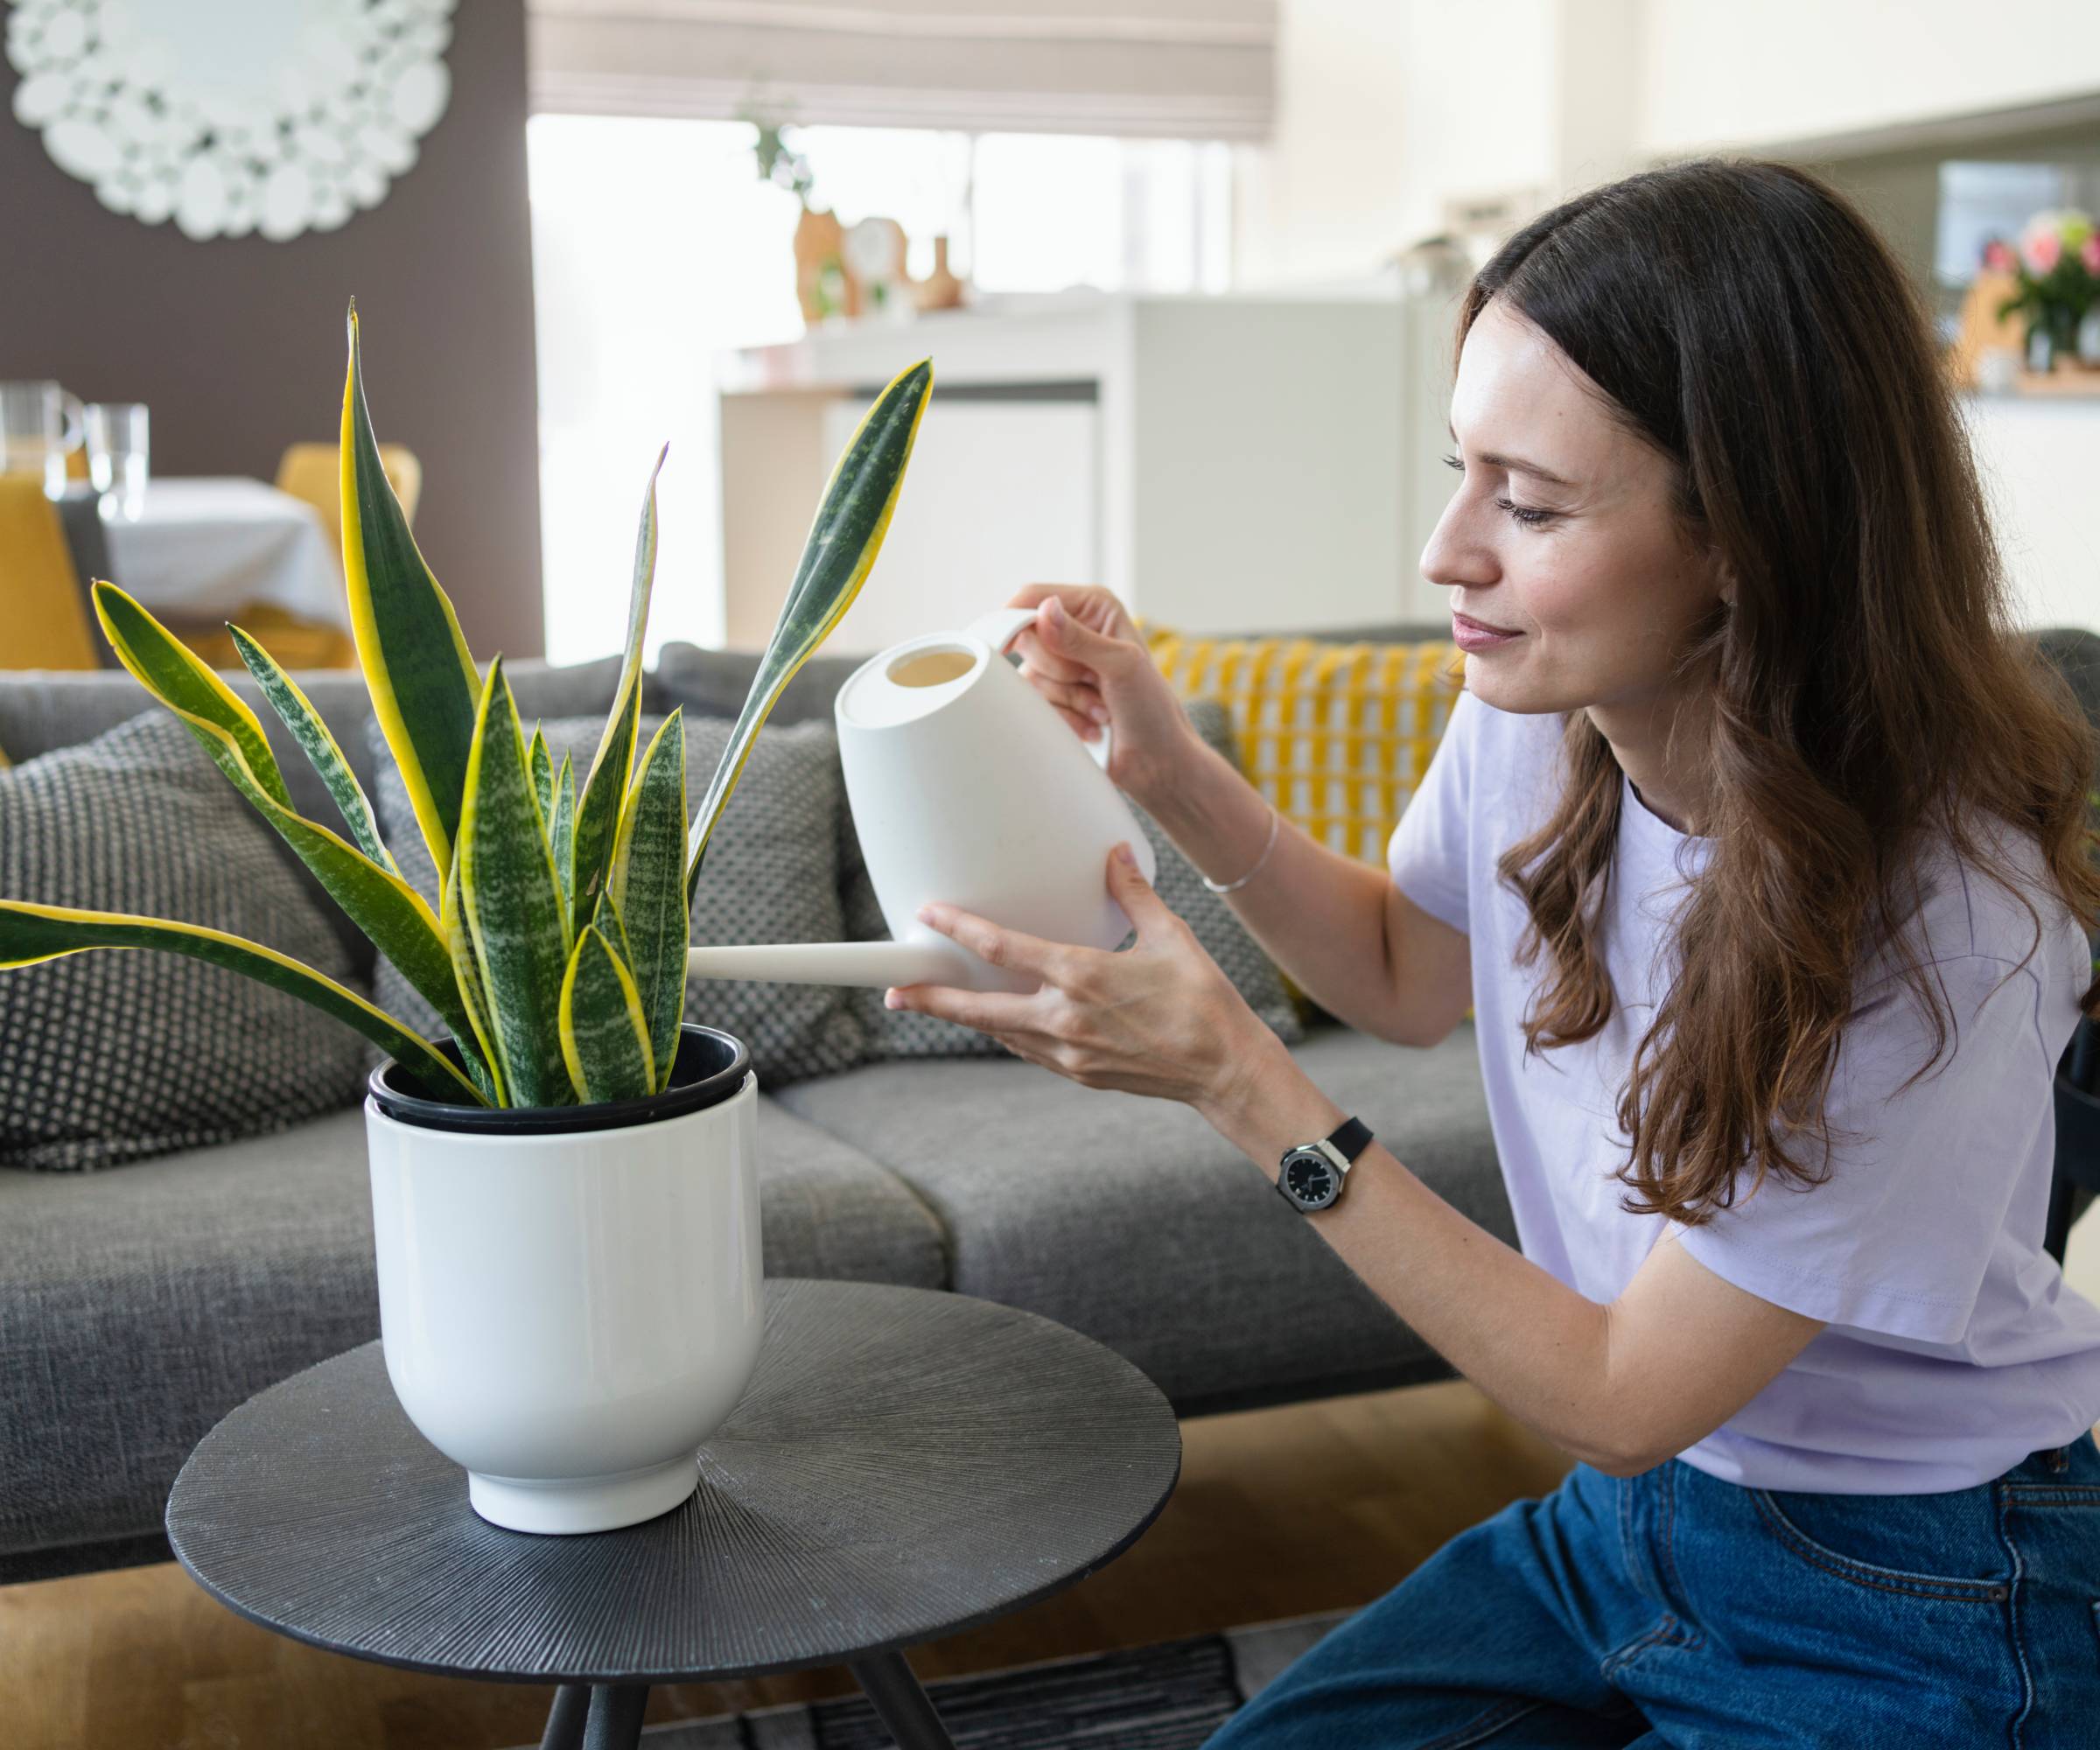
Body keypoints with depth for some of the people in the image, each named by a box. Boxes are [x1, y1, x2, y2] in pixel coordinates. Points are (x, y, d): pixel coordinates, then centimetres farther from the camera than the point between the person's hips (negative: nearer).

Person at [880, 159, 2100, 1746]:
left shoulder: (1932, 920, -30)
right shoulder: (1534, 719, -13)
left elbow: (1620, 1398, -22)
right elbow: (1409, 975, 10)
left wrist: (1237, 1079, -26)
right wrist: (1179, 779, -7)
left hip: (1904, 1615, -5)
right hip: (1633, 1517, 5)